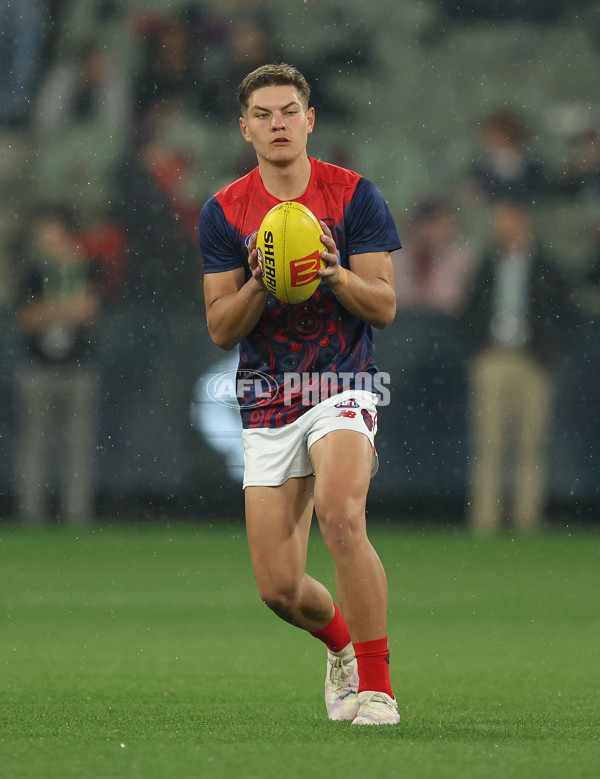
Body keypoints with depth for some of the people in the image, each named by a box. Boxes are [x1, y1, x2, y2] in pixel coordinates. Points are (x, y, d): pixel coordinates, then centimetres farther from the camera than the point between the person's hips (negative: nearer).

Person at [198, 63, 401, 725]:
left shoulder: (354, 196, -2)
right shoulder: (224, 212, 2)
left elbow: (384, 308, -3)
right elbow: (220, 329, 0)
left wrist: (335, 272, -22)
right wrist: (258, 284, -19)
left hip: (341, 389, -3)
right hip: (266, 406, 3)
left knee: (339, 517, -31)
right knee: (278, 587, 0)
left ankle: (376, 686, -21)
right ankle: (342, 644, 35)